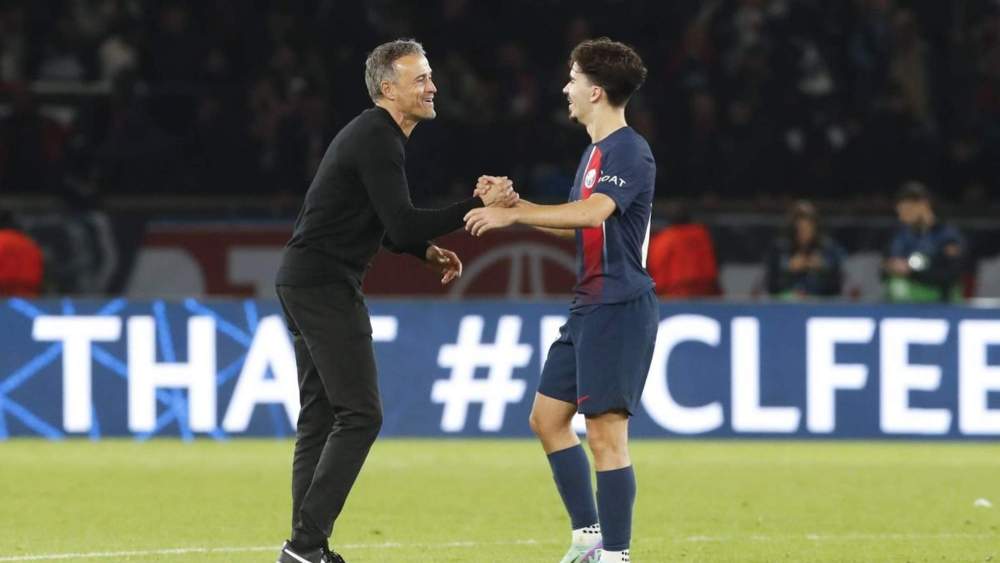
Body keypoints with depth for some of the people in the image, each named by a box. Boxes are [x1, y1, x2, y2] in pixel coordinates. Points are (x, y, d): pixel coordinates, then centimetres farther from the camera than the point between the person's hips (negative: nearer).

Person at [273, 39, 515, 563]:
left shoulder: (372, 135, 18)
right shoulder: (377, 141, -15)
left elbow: (382, 225, 26)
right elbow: (402, 225, -22)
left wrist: (428, 251, 12)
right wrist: (480, 205, -21)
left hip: (304, 283, 11)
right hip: (326, 284, -11)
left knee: (319, 415, 10)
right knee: (359, 413, -11)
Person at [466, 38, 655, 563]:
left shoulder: (630, 153, -15)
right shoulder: (595, 152, 16)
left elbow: (593, 212, -31)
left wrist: (512, 215, -31)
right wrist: (514, 203, 16)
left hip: (620, 307, -11)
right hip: (588, 305, 11)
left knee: (606, 431, -10)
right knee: (547, 417, 13)